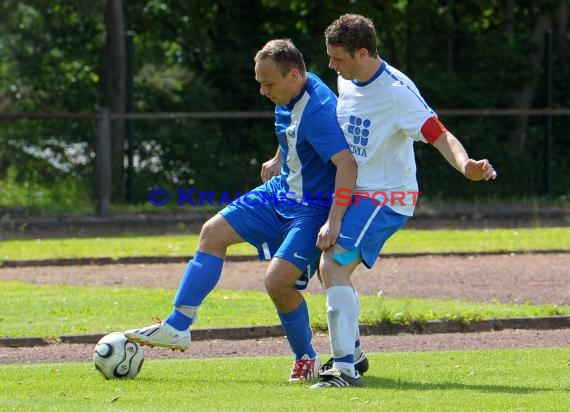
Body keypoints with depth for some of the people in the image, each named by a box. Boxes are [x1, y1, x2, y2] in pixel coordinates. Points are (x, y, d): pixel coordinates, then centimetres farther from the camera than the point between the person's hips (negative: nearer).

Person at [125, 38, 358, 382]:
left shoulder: (318, 110, -30)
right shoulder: (289, 97, -1)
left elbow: (347, 164, -38)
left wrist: (334, 221, -44)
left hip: (314, 209, -10)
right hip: (280, 191, 10)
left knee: (278, 280, -21)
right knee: (214, 232, 5)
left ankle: (306, 360, 4)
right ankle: (178, 326, 9)